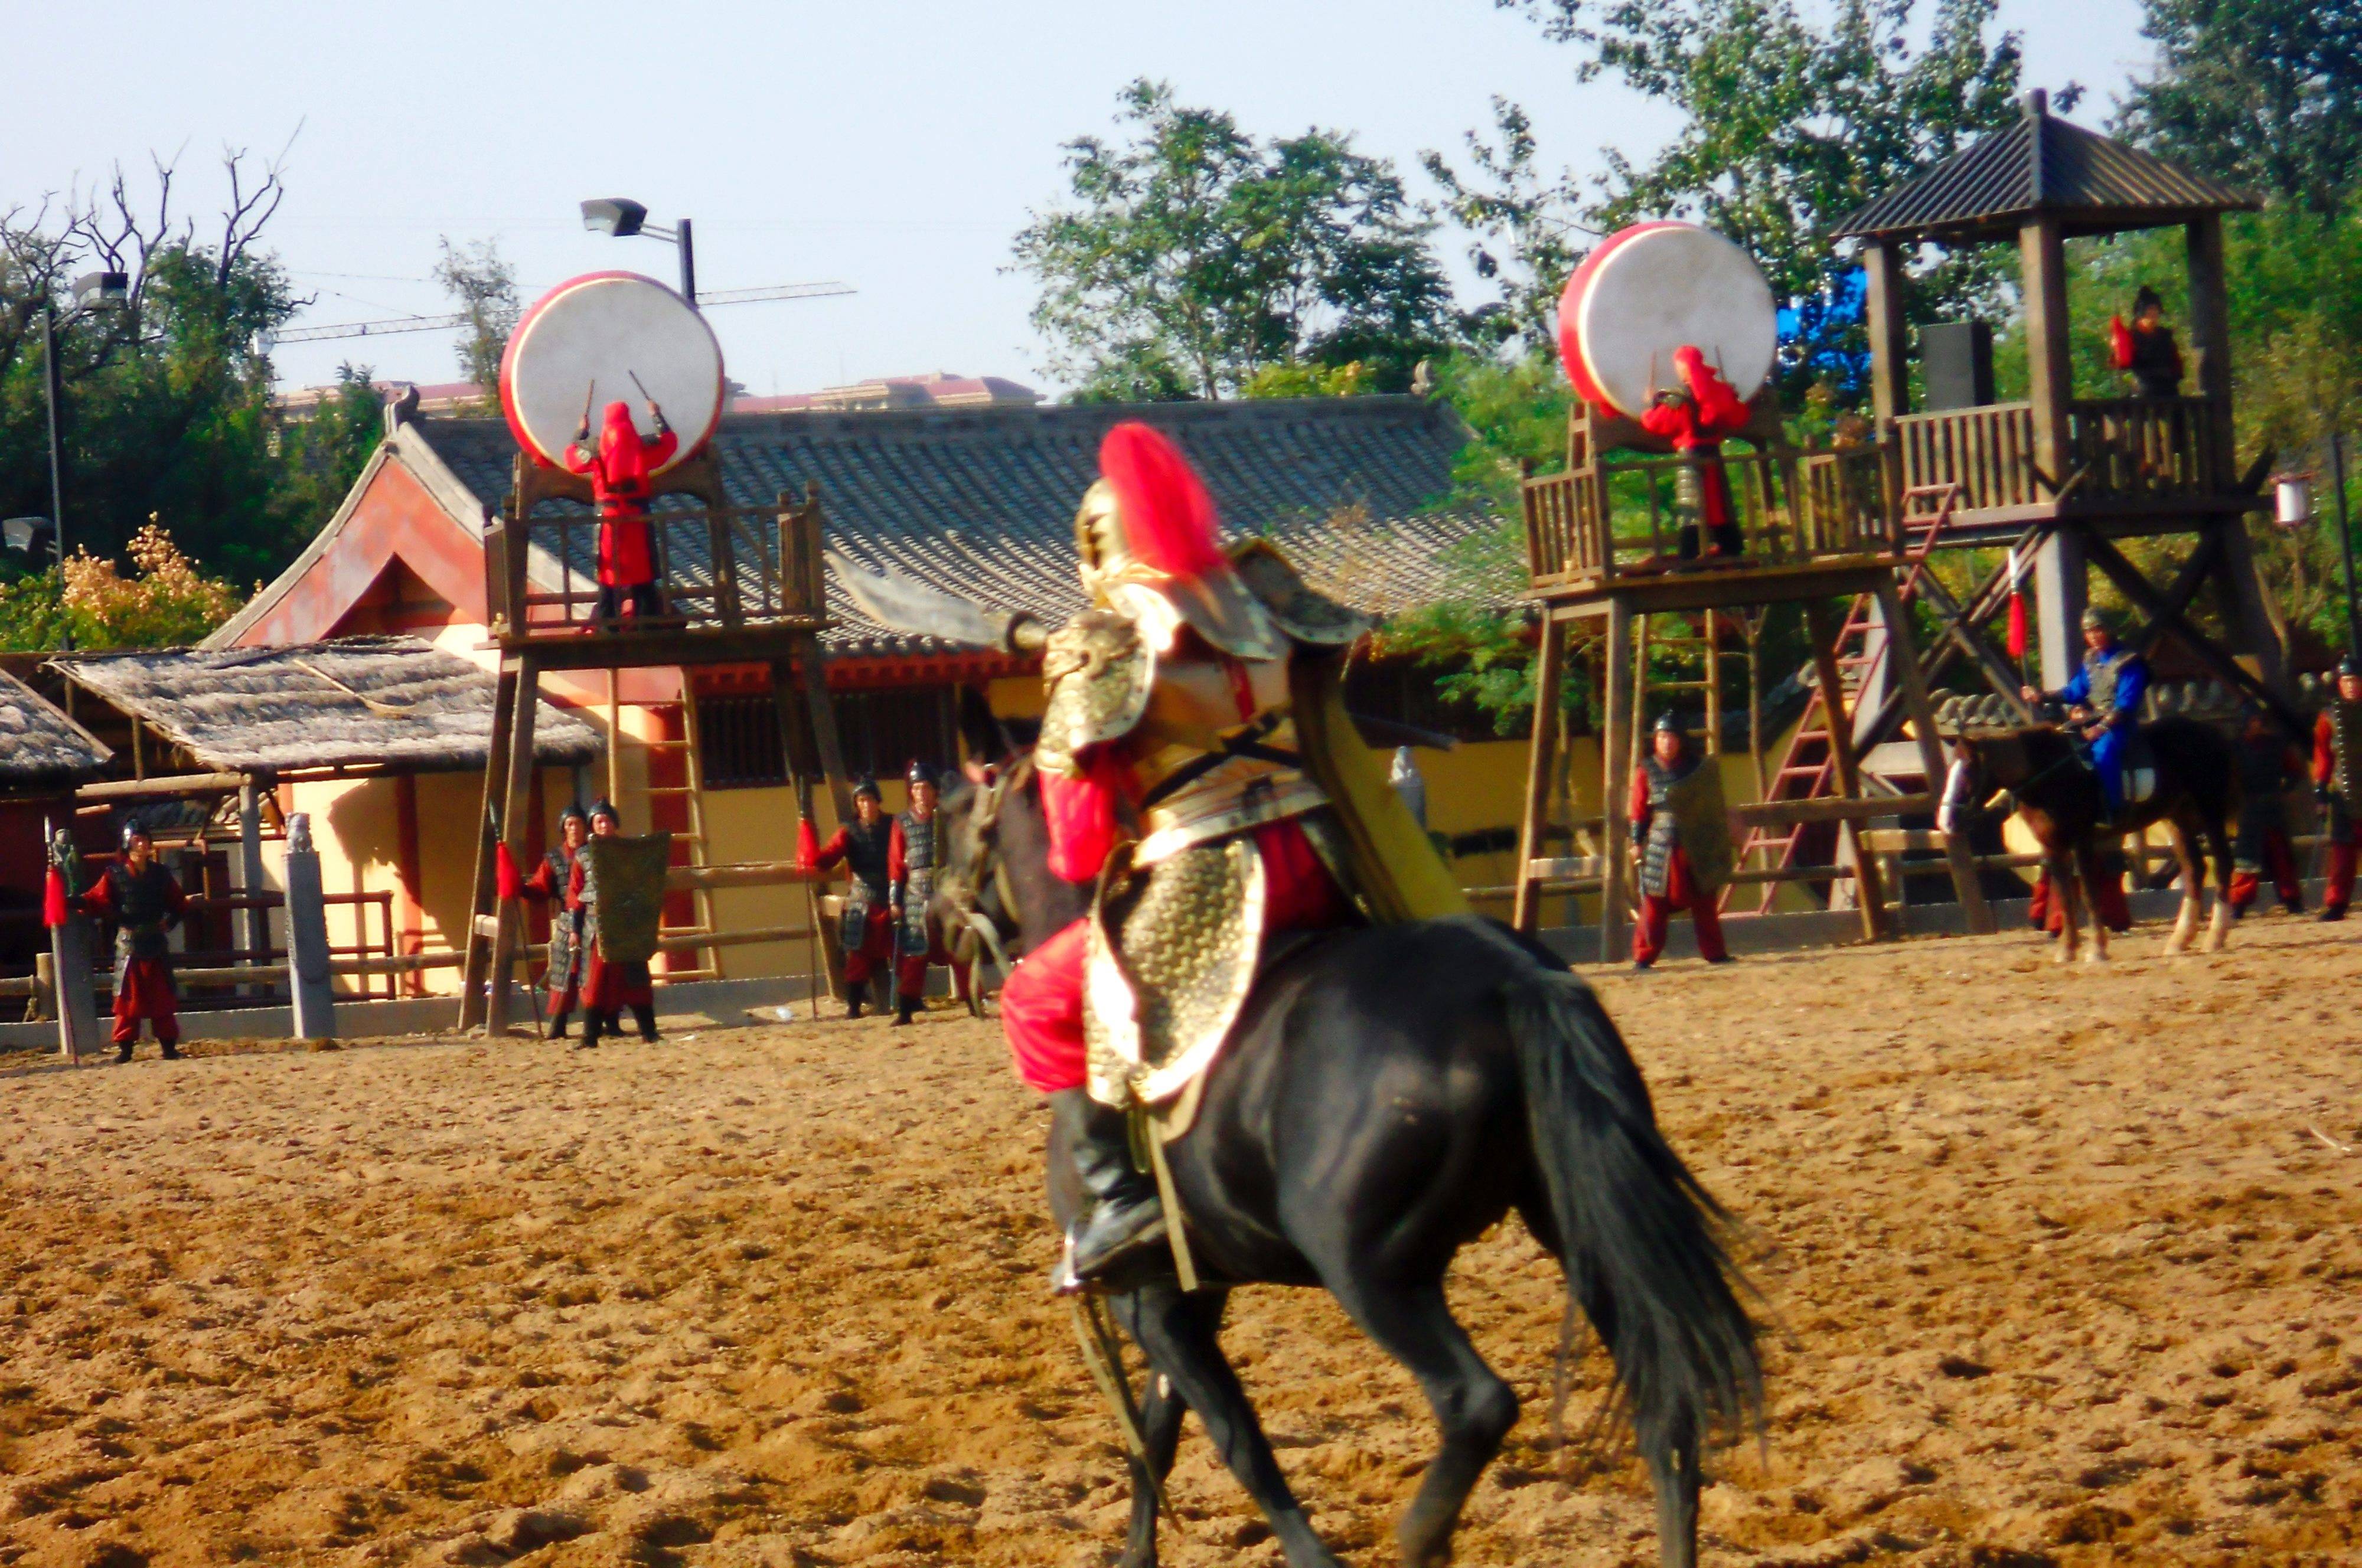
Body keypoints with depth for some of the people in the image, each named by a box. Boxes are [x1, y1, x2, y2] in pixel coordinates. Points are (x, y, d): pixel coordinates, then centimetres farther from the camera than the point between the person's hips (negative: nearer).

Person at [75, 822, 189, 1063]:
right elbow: (99, 902, -9)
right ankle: (124, 1046, 1)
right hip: (128, 941, -2)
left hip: (156, 942, 2)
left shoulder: (160, 873, 8)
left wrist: (170, 920, -6)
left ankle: (169, 1044, 12)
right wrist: (78, 901, -27)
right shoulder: (115, 874, 0)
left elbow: (179, 904, 14)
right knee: (128, 996, -3)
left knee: (162, 995, 6)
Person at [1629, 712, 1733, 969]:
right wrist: (1637, 842, -2)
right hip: (1661, 847, -2)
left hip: (1697, 845, 2)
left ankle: (1714, 952, 16)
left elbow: (1714, 804, 14)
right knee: (1655, 904, -5)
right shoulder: (1646, 771, 3)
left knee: (1705, 903, 7)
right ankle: (1644, 956, -1)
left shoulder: (1697, 766, 8)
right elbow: (1639, 810, 4)